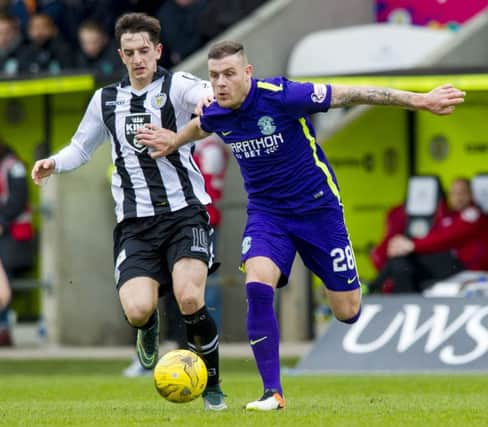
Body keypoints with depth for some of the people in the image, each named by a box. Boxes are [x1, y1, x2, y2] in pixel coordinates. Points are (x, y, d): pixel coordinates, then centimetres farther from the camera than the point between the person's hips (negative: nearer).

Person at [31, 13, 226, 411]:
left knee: (189, 299, -23)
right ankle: (149, 329, 23)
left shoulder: (175, 86, -1)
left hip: (184, 210, -3)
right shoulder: (105, 100, 13)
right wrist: (55, 163, 5)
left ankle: (212, 385, 2)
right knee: (137, 310, -19)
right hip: (135, 222, 3)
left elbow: (211, 95, -24)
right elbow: (82, 147, 26)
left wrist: (213, 96, -49)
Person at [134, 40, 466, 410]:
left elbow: (351, 95, -20)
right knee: (257, 287, -24)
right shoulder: (216, 115, -7)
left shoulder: (281, 96, -24)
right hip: (265, 212, 3)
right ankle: (272, 392, -18)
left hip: (316, 205, -3)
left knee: (347, 311, 0)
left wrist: (421, 101, -20)